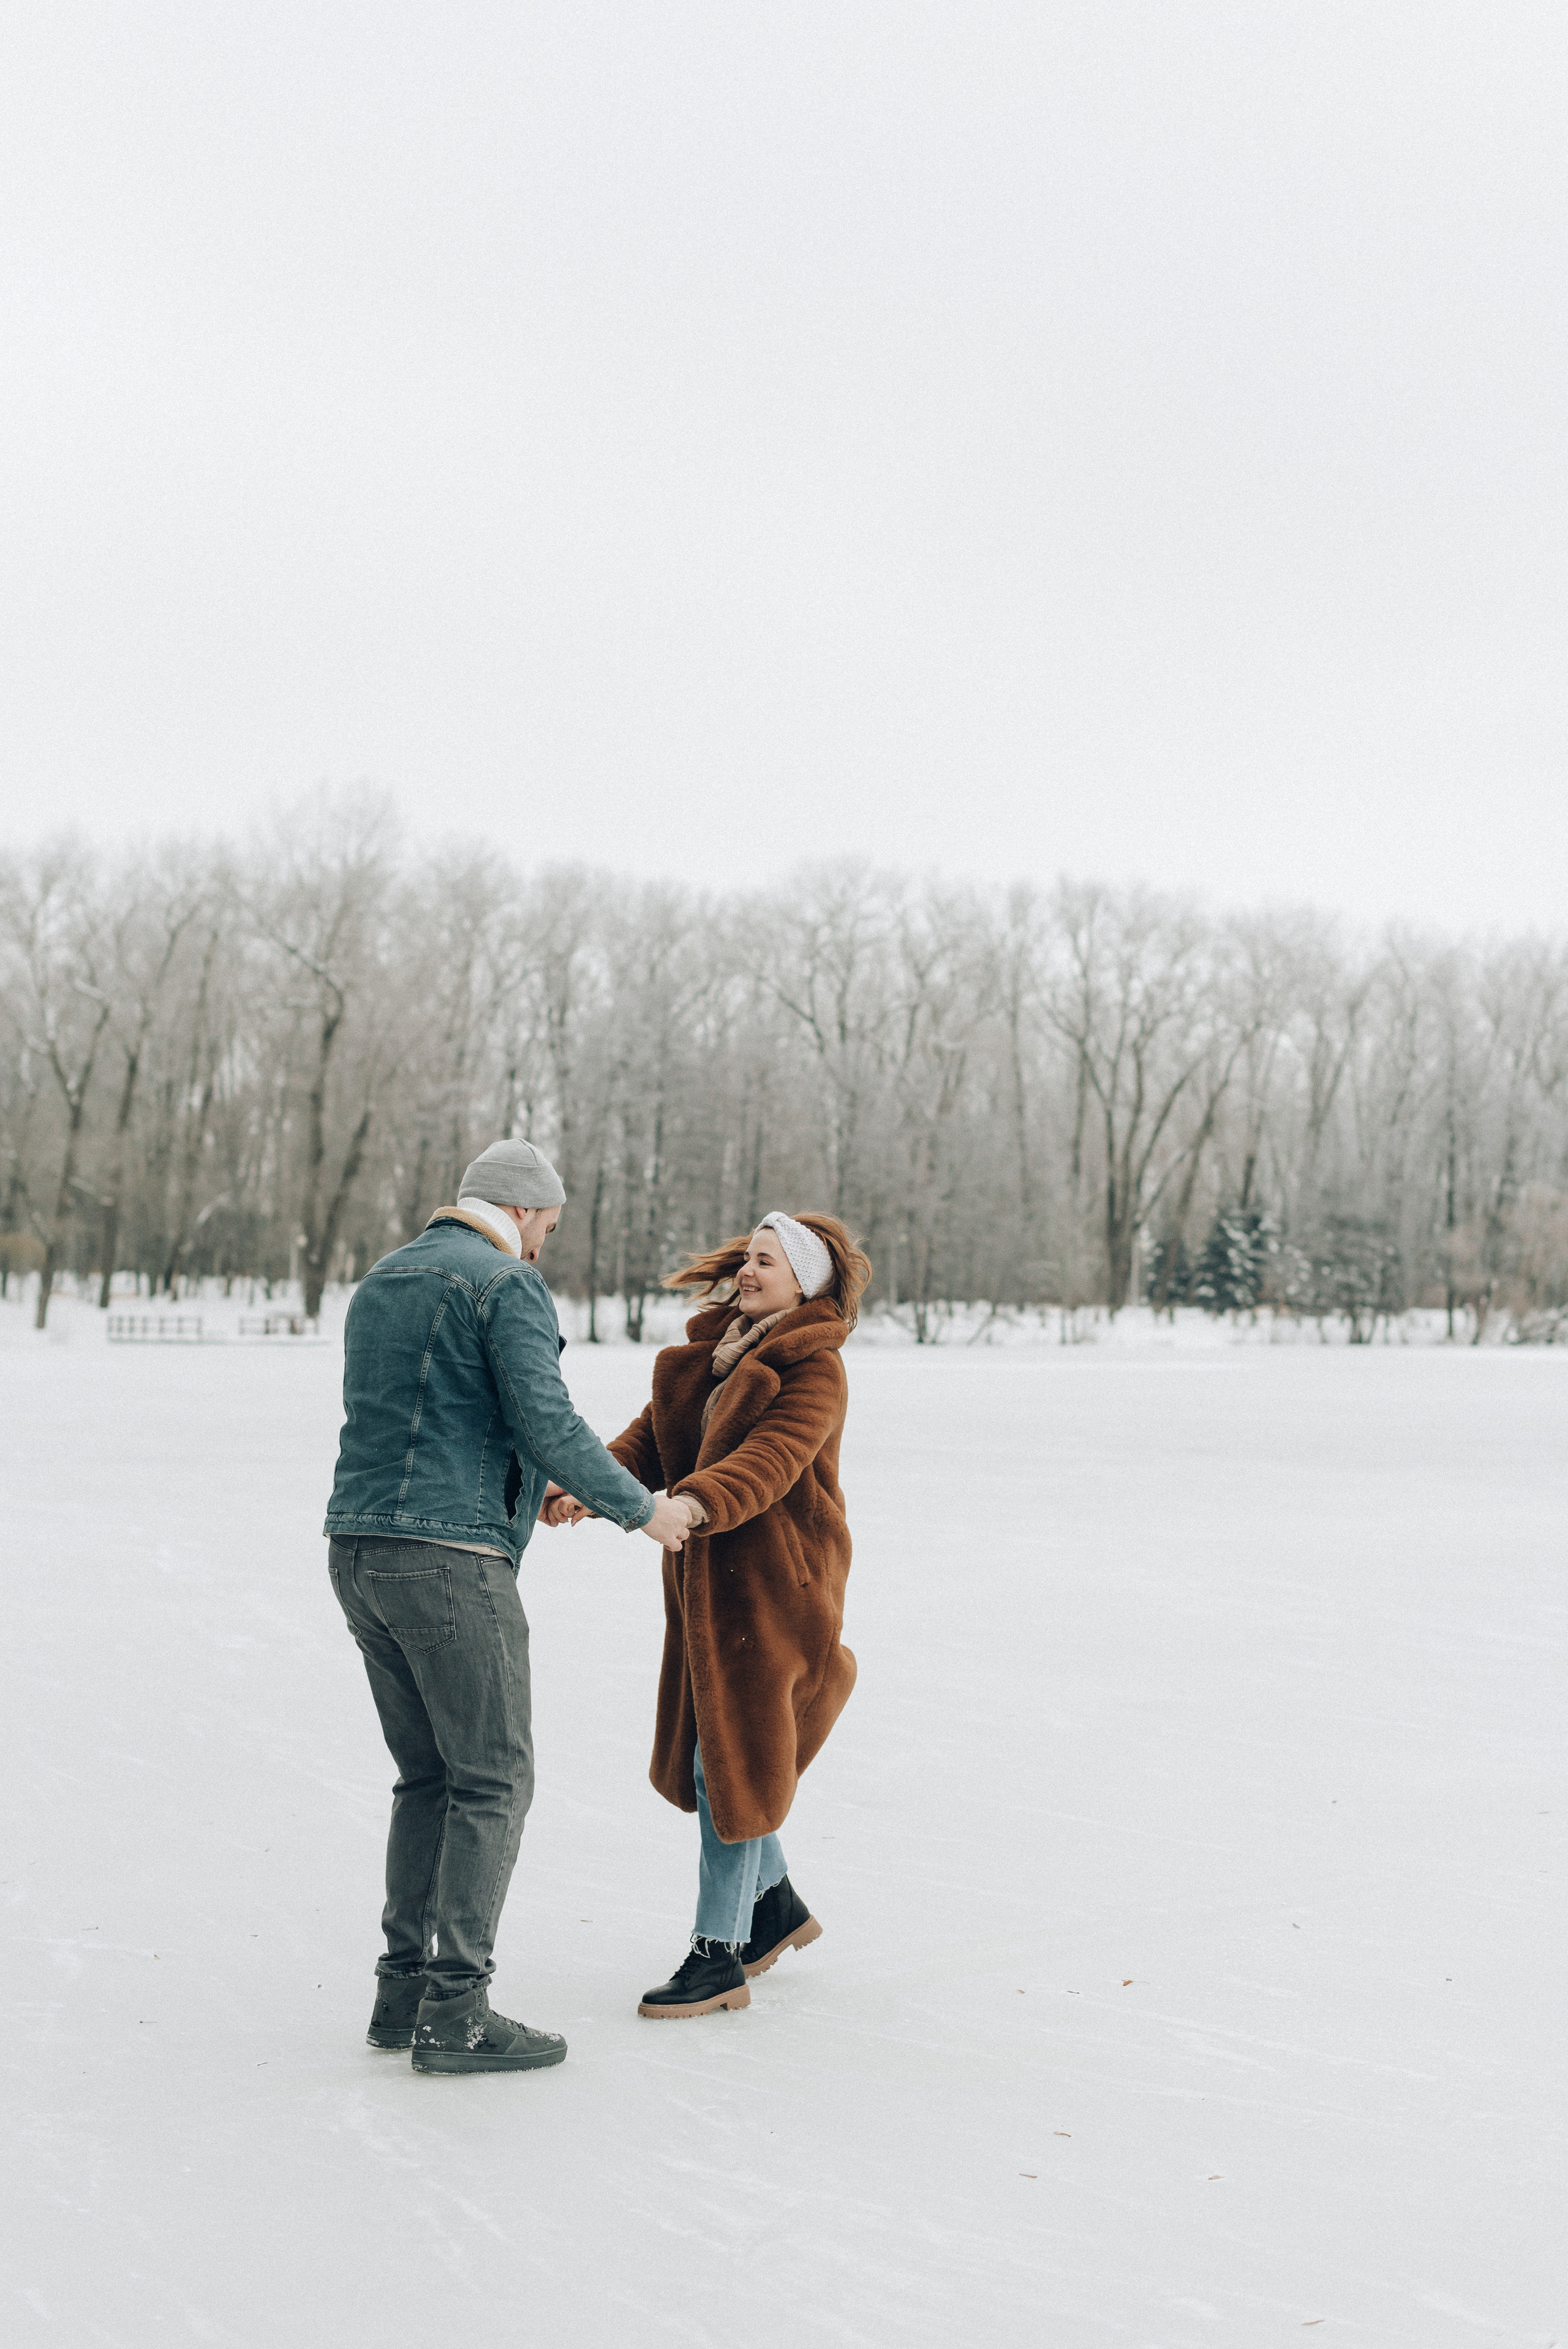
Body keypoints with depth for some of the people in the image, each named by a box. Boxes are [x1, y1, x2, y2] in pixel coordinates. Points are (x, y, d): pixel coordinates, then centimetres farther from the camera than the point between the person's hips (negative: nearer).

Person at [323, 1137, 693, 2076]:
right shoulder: (509, 1284, -7)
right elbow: (547, 1424, -15)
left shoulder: (384, 1280, 20)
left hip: (359, 1549, 9)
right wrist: (641, 1509, -2)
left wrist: (527, 1492, 36)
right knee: (494, 1780, -1)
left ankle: (406, 1989, 17)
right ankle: (456, 2011, -1)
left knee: (429, 1777, 16)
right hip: (451, 1556, -9)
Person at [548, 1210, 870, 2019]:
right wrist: (585, 1487, -15)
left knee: (731, 1765, -6)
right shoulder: (708, 1352, 12)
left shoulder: (816, 1371, -12)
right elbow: (651, 1438, 3)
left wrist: (695, 1503, -45)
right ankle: (775, 1904, 35)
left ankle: (719, 1957, 4)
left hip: (772, 1586, -8)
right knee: (707, 1756, 15)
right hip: (706, 1580, 8)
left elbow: (768, 1461, -27)